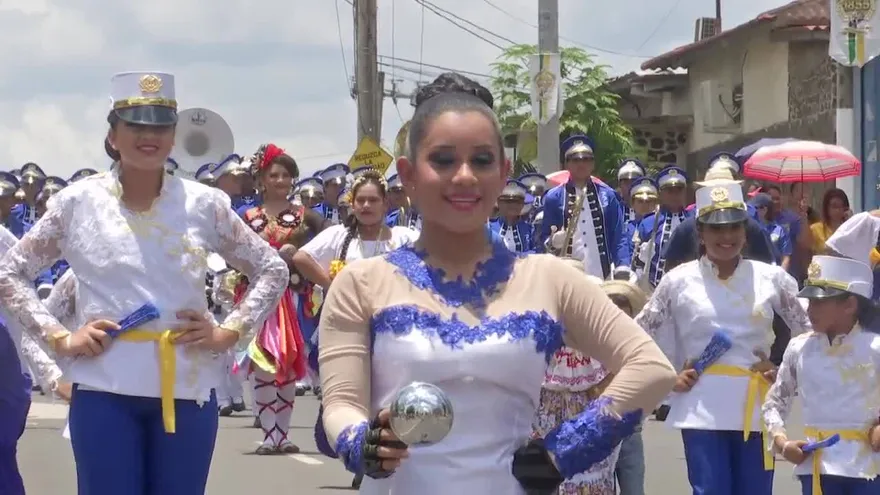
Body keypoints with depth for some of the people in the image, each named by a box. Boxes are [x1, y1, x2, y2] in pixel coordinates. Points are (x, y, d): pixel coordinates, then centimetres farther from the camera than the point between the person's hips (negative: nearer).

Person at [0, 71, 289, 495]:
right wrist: (58, 337, -3)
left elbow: (273, 270, 12)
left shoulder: (204, 204, 2)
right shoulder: (77, 203, 1)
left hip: (186, 389, 1)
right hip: (104, 389, -1)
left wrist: (230, 332, 0)